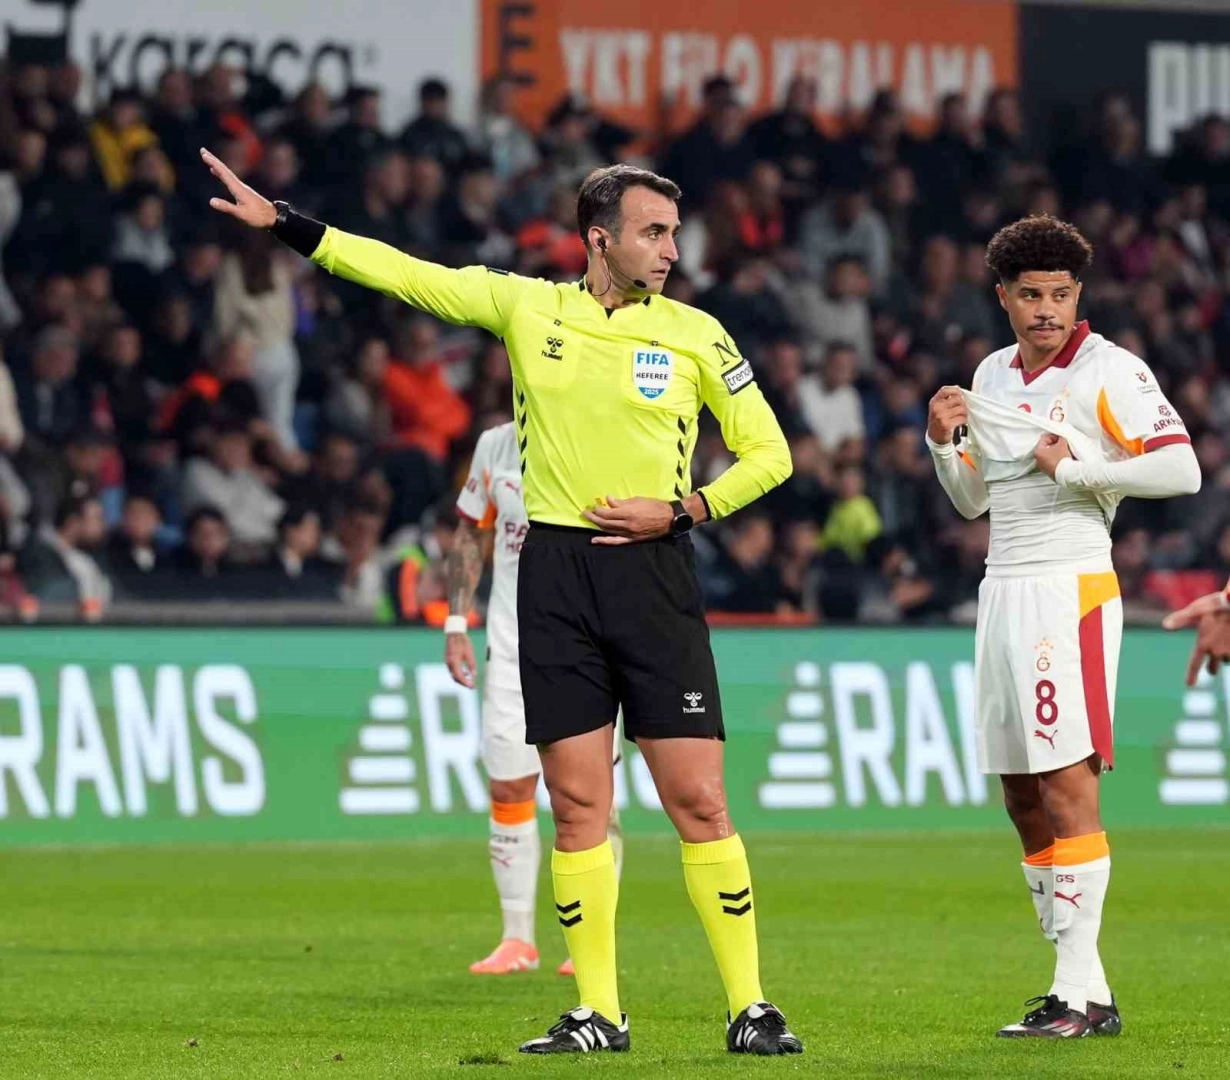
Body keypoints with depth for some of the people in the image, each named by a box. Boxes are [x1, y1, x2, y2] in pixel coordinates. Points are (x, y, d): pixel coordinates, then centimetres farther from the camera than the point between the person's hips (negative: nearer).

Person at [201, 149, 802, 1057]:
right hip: (555, 570, 2)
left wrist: (681, 511, -6)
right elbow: (403, 273, 10)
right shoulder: (527, 308, 7)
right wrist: (281, 223, 6)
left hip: (652, 568, -2)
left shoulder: (694, 335, 2)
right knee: (577, 804, 1)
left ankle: (750, 1009, -1)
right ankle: (598, 1014, 7)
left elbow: (768, 453, 7)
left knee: (699, 801, -6)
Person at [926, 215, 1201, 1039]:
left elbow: (1182, 470, -16)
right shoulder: (992, 376, 15)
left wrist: (1073, 469, -14)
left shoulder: (1109, 370, -6)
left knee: (1068, 787, -12)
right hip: (1003, 593, 8)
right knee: (1023, 800, 6)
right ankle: (1087, 990, 10)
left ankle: (1078, 994, -12)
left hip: (1070, 591, -8)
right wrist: (943, 442, 6)